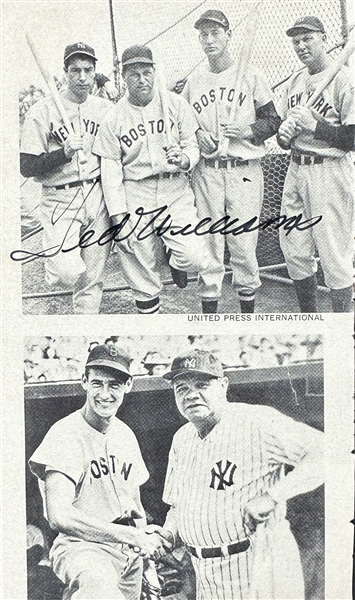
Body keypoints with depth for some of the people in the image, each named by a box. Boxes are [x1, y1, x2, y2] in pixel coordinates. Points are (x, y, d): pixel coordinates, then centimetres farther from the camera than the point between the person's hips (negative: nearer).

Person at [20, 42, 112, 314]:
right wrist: (64, 152, -21)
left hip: (98, 197, 4)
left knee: (92, 278, 7)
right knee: (69, 274, -17)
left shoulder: (106, 109, 8)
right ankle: (55, 267, 16)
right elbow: (27, 167, -7)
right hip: (59, 199, -3)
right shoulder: (42, 111, -5)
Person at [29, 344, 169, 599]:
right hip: (82, 547, -9)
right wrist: (132, 536, -17)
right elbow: (59, 516, -19)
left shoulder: (126, 434, 12)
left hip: (129, 554, 9)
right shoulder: (66, 434, -11)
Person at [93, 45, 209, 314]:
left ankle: (175, 259, 21)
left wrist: (185, 159, -18)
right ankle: (148, 308, 25)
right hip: (135, 195, 0)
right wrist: (119, 216, -7)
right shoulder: (114, 117, 2)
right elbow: (110, 168, 1)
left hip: (176, 191, 0)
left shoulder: (176, 103, 4)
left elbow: (193, 145, 7)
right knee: (142, 265, 3)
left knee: (195, 257, -14)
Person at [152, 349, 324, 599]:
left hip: (261, 569, -6)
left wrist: (271, 496, -26)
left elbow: (324, 453, -23)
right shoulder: (182, 438, 10)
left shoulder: (258, 423, -15)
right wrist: (168, 534, 1)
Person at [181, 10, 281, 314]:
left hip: (245, 171, -2)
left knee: (244, 244, -3)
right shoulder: (193, 81, 12)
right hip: (206, 172, 2)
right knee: (208, 242, 1)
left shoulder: (250, 75, 5)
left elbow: (274, 120, 5)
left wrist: (247, 131, -12)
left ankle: (248, 311, 11)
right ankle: (209, 312, 10)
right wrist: (198, 135, -1)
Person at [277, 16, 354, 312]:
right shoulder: (294, 82, 16)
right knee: (295, 252, 9)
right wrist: (284, 135, -1)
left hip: (330, 174, -7)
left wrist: (314, 125, -19)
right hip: (296, 170, 7)